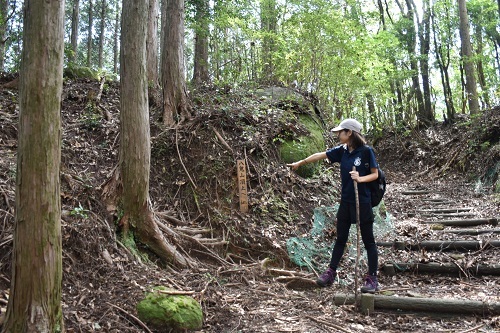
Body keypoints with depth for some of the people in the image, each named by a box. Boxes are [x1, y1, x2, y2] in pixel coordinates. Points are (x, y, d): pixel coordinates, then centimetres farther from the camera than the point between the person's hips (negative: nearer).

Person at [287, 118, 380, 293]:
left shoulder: (366, 151, -13)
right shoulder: (342, 151, 2)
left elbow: (375, 174, -8)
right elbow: (320, 155, 9)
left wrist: (360, 178, -26)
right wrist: (300, 163, 17)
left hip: (362, 202, -5)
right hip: (346, 201, 6)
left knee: (368, 240, 5)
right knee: (340, 239, 14)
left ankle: (372, 279, 15)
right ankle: (331, 273, 24)